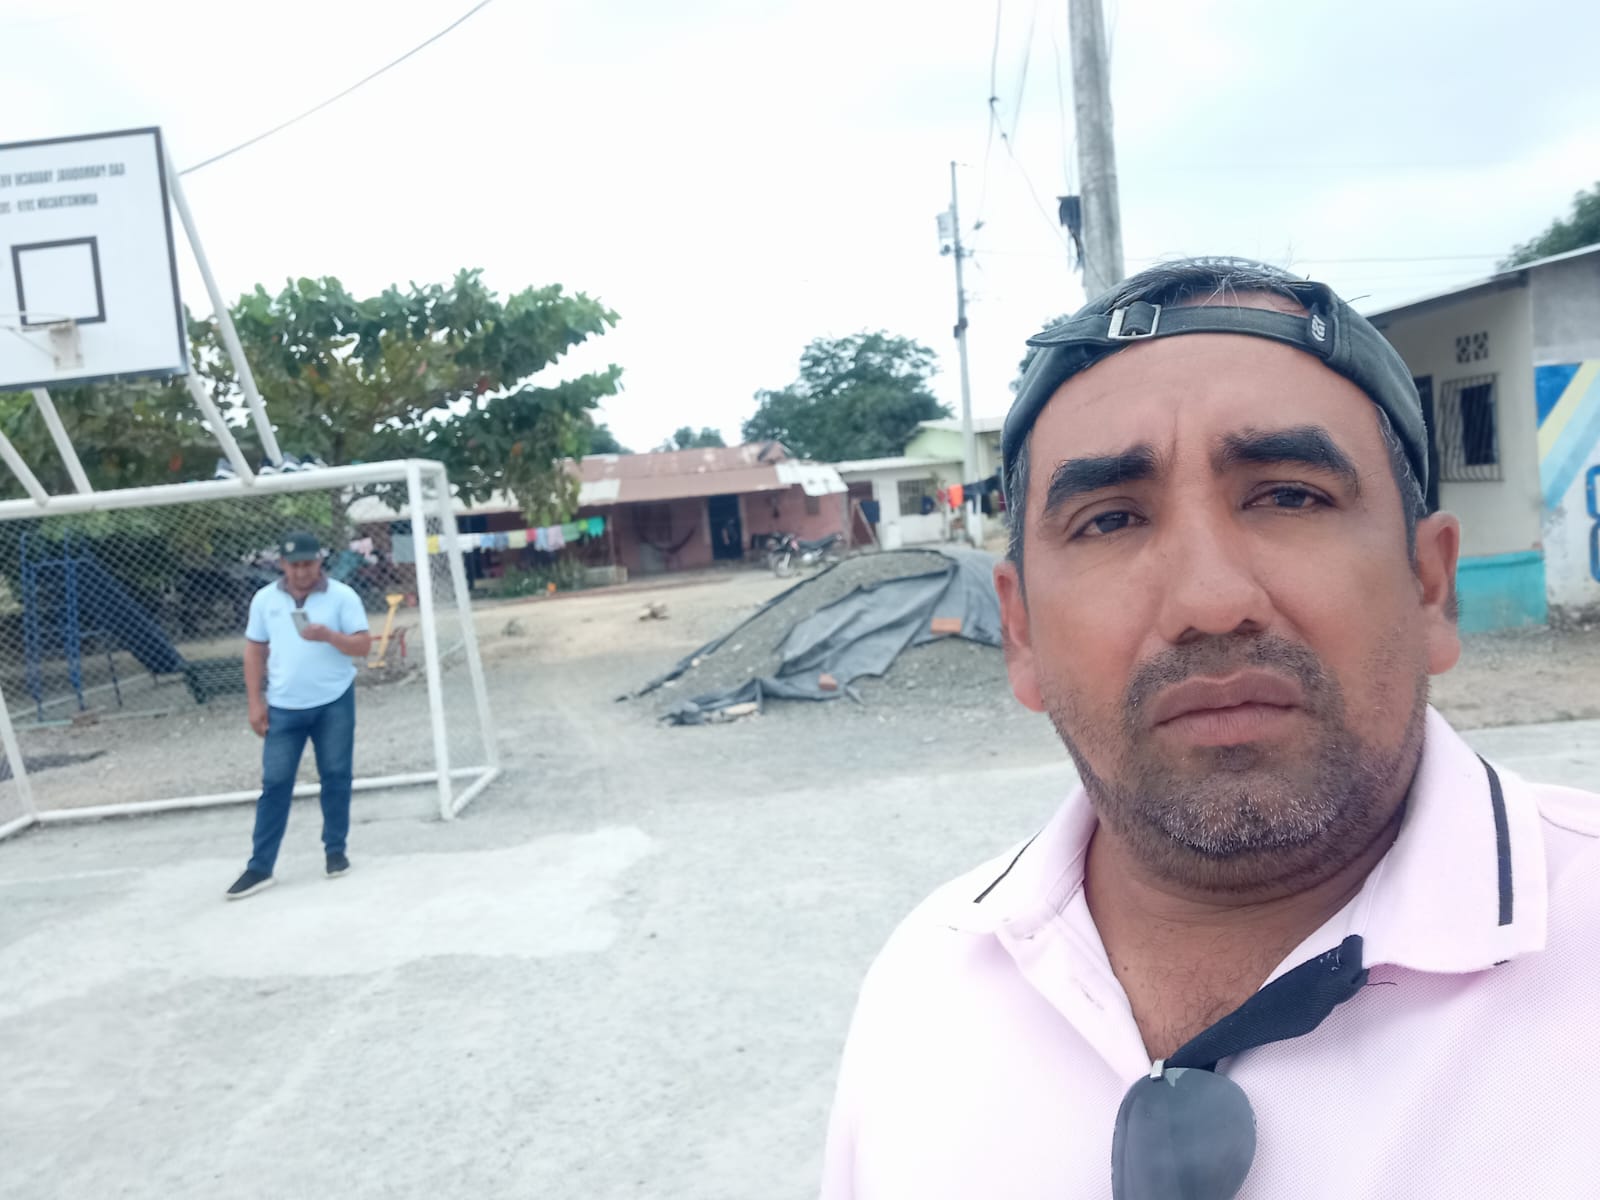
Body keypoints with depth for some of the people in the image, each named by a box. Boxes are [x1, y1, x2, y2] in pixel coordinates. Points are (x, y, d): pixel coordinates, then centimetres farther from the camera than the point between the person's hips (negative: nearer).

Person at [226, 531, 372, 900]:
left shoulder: (342, 596, -5)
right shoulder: (264, 599, 3)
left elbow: (363, 645, -9)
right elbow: (254, 650, 8)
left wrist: (329, 636, -27)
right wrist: (255, 701, 2)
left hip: (335, 703, -1)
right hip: (283, 707, 1)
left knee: (336, 777, 7)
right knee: (275, 783, 2)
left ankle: (335, 850, 22)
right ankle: (260, 867, 7)